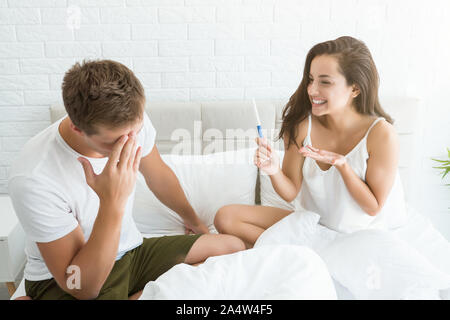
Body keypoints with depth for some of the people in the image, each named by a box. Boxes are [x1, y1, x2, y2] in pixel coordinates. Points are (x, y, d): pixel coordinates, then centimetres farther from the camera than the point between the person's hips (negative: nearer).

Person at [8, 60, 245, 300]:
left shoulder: (133, 123, -14)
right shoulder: (33, 180, -30)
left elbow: (159, 176, 10)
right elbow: (83, 289, -25)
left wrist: (192, 219, 26)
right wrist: (112, 204, -37)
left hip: (131, 252, 8)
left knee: (233, 247, -8)